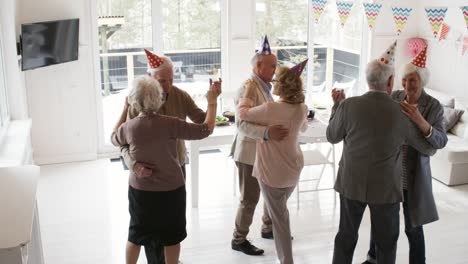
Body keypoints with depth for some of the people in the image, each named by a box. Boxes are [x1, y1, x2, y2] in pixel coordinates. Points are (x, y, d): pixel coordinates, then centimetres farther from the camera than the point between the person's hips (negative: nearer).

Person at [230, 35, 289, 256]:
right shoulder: (248, 88, -20)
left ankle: (268, 228, 38)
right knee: (250, 199, 2)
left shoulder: (265, 87, 9)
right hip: (250, 153, -9)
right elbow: (242, 123, -30)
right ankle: (239, 240, 18)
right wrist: (267, 133, -41)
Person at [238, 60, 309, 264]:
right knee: (281, 211, 28)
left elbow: (243, 113, -9)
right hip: (293, 170, 7)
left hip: (272, 172, -7)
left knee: (279, 217, 5)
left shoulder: (271, 109, -25)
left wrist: (248, 95, 6)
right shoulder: (302, 109, -4)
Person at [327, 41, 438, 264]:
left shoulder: (349, 105, -14)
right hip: (386, 187, -1)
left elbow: (332, 137, 1)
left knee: (346, 237, 17)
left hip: (351, 184, 2)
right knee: (386, 242, 16)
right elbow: (429, 148, 0)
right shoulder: (403, 113, -13)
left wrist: (337, 105, 13)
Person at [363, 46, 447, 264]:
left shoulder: (433, 106, -13)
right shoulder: (394, 97, -3)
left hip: (412, 175, -4)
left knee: (413, 227, 6)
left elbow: (441, 142, -24)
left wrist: (419, 121, -39)